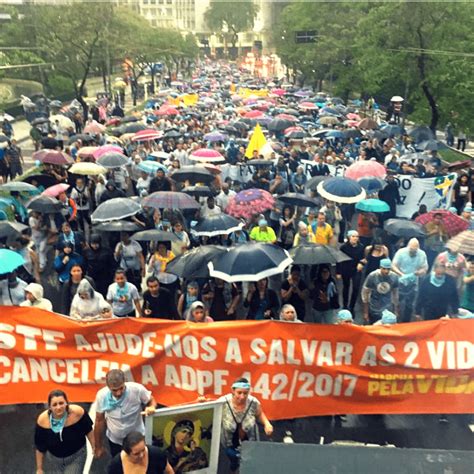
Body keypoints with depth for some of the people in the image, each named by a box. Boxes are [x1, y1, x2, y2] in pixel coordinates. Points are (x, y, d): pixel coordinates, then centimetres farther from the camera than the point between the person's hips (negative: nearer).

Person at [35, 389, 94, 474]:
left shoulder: (77, 412, -29)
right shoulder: (42, 420, -23)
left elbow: (88, 430, -9)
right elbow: (40, 447, -7)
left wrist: (94, 447, 0)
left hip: (76, 456, -2)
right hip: (54, 458, 2)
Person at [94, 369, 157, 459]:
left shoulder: (137, 389, -30)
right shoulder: (101, 396, -23)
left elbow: (151, 400, -10)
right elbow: (99, 421, -7)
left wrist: (151, 407, -34)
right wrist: (99, 447, 3)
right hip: (115, 440, 1)